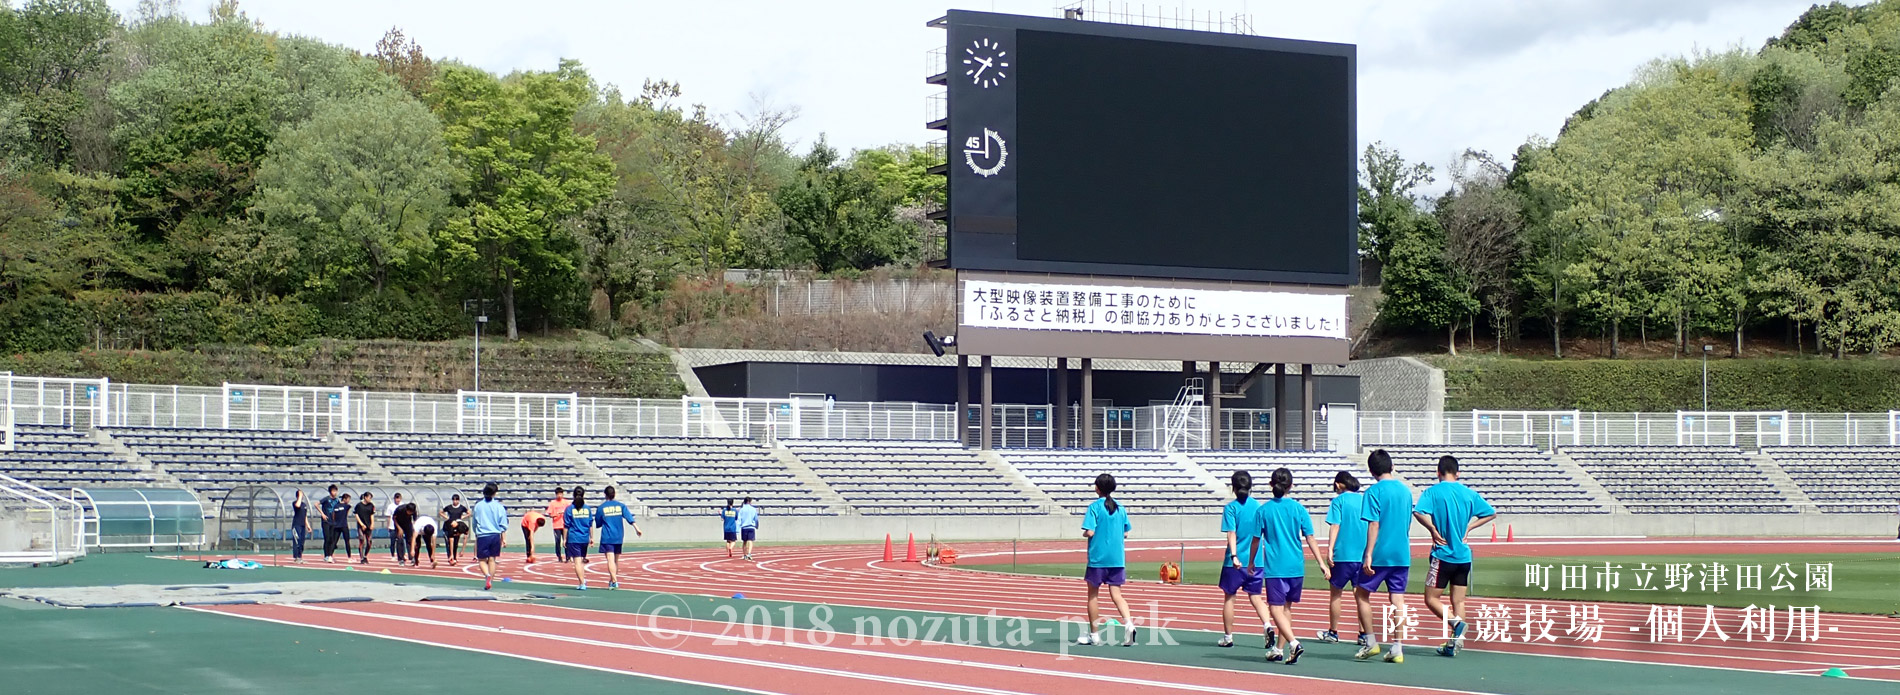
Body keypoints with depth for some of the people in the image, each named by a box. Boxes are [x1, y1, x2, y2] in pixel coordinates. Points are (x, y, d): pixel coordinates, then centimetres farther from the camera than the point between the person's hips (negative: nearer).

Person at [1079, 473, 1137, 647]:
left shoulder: (1094, 507, -9)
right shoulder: (1120, 508, 7)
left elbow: (1090, 532, -16)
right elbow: (1125, 534, 10)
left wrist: (1084, 533, 5)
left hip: (1098, 558, -4)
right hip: (1117, 559, 4)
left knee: (1093, 595, 10)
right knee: (1116, 594, 3)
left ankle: (1093, 634, 16)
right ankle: (1129, 623, -21)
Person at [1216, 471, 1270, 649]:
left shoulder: (1231, 508, -8)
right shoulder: (1258, 506, 3)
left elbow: (1231, 534, -16)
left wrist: (1234, 556, -23)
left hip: (1235, 561, -3)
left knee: (1229, 597, 9)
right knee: (1255, 597, 10)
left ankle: (1228, 637, 15)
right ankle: (1268, 626, -13)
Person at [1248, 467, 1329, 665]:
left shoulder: (1263, 510, -3)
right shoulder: (1299, 509, 0)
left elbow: (1256, 539, 4)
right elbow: (1310, 539, -2)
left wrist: (1251, 562, 18)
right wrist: (1321, 563, 1)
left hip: (1274, 567, -3)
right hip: (1296, 567, 3)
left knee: (1276, 608, -5)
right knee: (1286, 607, 16)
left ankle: (1293, 643, -25)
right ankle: (1279, 648, 22)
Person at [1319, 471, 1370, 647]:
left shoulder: (1339, 500, -3)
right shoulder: (1365, 499, 9)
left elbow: (1335, 526, -11)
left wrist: (1330, 550, -15)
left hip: (1343, 554, -3)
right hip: (1363, 555, 4)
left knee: (1336, 593, 10)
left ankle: (1333, 632, 17)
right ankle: (1364, 633, 0)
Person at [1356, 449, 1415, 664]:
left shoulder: (1375, 491, -10)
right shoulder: (1405, 490, 9)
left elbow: (1374, 525, -15)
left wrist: (1368, 555, -14)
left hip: (1380, 555, -5)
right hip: (1402, 554, 5)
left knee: (1362, 593, 10)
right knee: (1397, 598, 5)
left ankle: (1371, 642, 8)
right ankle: (1397, 649, 2)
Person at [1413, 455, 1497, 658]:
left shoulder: (1433, 492, -6)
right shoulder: (1469, 493, 5)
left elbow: (1419, 512, -24)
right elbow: (1491, 513, 13)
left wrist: (1433, 530, -12)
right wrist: (1468, 527, 11)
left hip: (1443, 555, -4)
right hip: (1464, 555, 4)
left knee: (1431, 599, 3)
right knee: (1458, 601, 9)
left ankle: (1456, 623, -21)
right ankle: (1453, 644, 5)